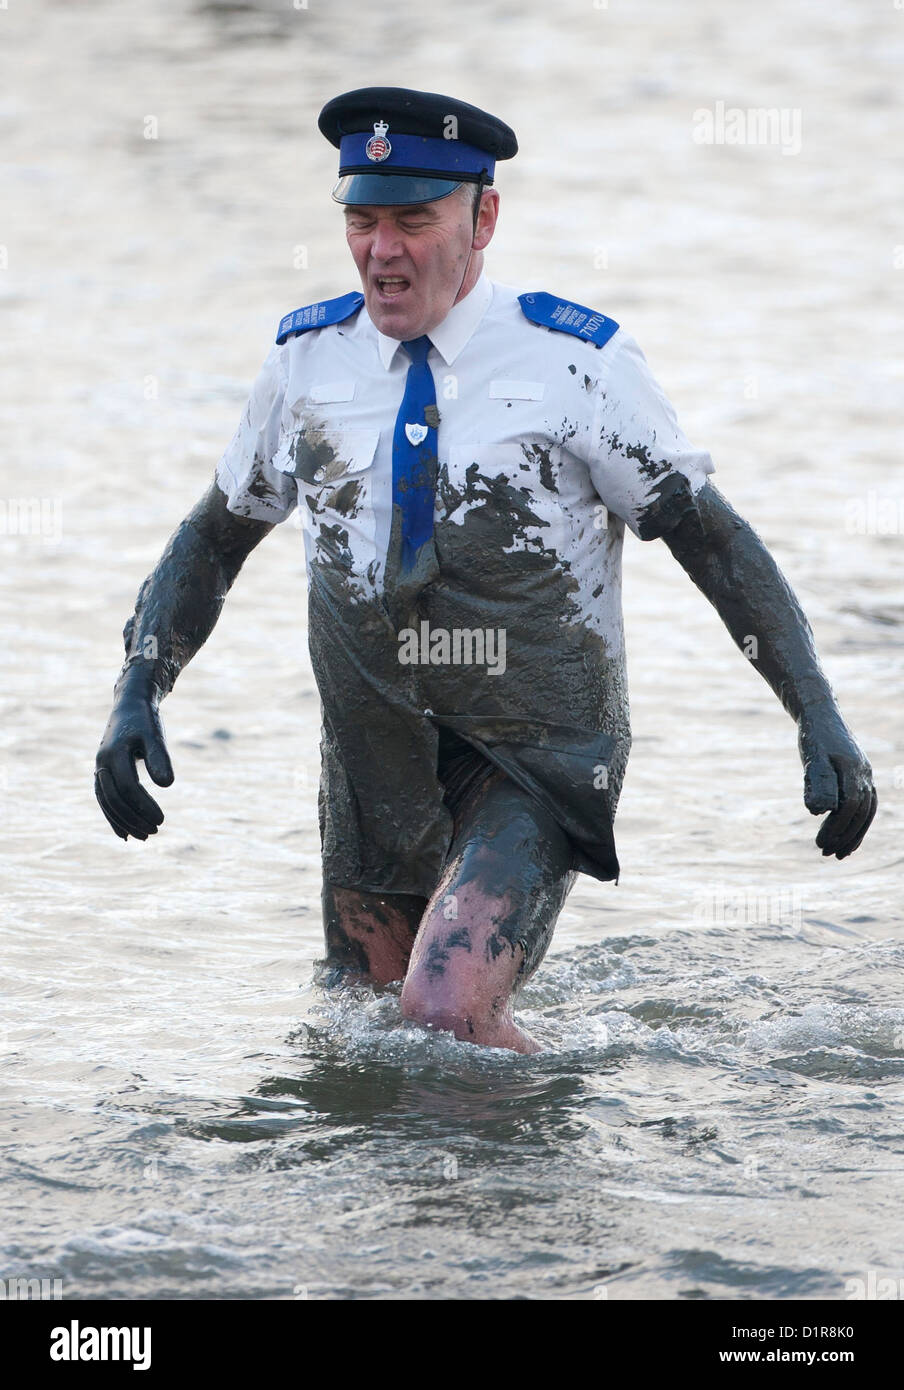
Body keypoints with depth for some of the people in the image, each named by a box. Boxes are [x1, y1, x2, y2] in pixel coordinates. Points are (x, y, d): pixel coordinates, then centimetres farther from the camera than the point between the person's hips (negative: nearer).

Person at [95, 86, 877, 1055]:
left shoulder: (574, 360, -10)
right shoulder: (307, 359, 1)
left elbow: (714, 539, -5)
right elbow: (213, 538, 14)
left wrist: (820, 719, -12)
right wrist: (138, 691, 1)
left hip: (535, 759, -5)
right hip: (375, 756, 5)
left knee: (445, 1010, -24)